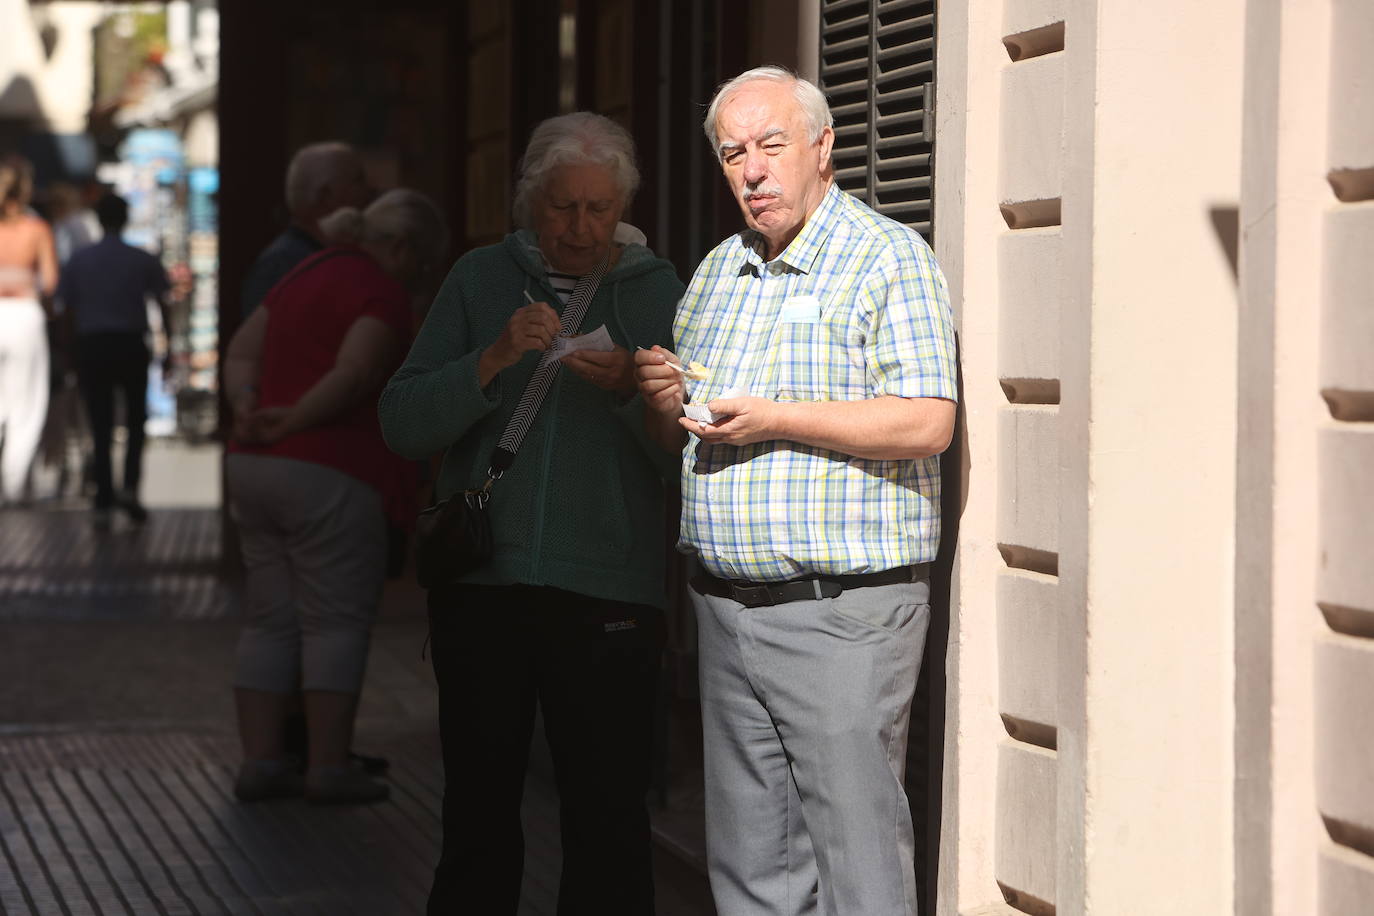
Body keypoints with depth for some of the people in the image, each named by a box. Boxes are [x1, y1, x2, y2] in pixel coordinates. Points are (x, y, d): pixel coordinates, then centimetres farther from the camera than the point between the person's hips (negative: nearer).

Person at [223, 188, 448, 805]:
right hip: (327, 476, -8)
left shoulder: (305, 278, 18)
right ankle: (329, 768, -2)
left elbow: (241, 353, 11)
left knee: (273, 622, 10)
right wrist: (292, 423, -12)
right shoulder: (384, 293, -8)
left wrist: (249, 410, -6)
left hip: (256, 470, 8)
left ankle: (260, 763, 6)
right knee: (337, 623, -1)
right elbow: (353, 374, -22)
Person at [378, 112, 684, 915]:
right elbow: (404, 424, 0)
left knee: (608, 816, -3)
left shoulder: (659, 293, 7)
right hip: (479, 584, 1)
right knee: (477, 811, 9)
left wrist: (631, 389, -17)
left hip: (606, 598, -1)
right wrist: (494, 359, -14)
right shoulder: (481, 280, 9)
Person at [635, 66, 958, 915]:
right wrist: (665, 403, 0)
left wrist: (776, 417, -19)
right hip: (728, 606, 7)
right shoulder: (718, 271, 17)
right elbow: (682, 434, 24)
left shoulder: (888, 258, -6)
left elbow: (926, 425, -16)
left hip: (842, 614, -7)